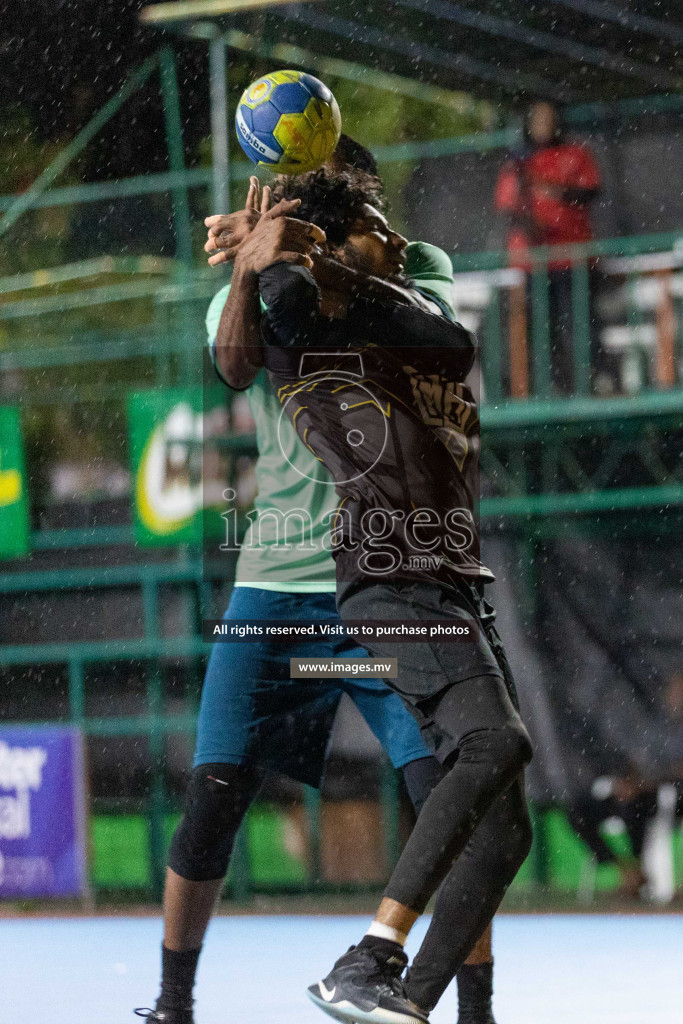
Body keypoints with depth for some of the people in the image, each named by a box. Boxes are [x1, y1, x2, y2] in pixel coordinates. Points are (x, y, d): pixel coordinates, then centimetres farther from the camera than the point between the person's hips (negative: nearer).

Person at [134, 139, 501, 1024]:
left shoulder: (416, 268, 6)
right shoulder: (244, 299, 9)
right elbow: (233, 363, -14)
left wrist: (307, 253, -34)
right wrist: (251, 264, -35)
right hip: (277, 584, 1)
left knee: (448, 792, -12)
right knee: (215, 795, -5)